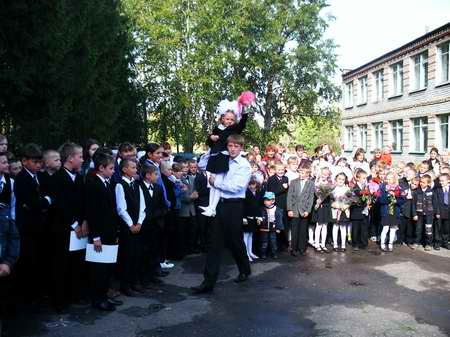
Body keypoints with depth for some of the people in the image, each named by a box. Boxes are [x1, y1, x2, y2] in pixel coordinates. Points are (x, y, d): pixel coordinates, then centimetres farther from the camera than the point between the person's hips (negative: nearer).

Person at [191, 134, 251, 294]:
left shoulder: (244, 165, -7)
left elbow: (236, 187, -17)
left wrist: (216, 182, -9)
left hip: (234, 206, -4)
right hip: (219, 204, 4)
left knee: (235, 241, 11)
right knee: (214, 243, 2)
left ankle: (245, 270, 38)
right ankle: (209, 281, 5)